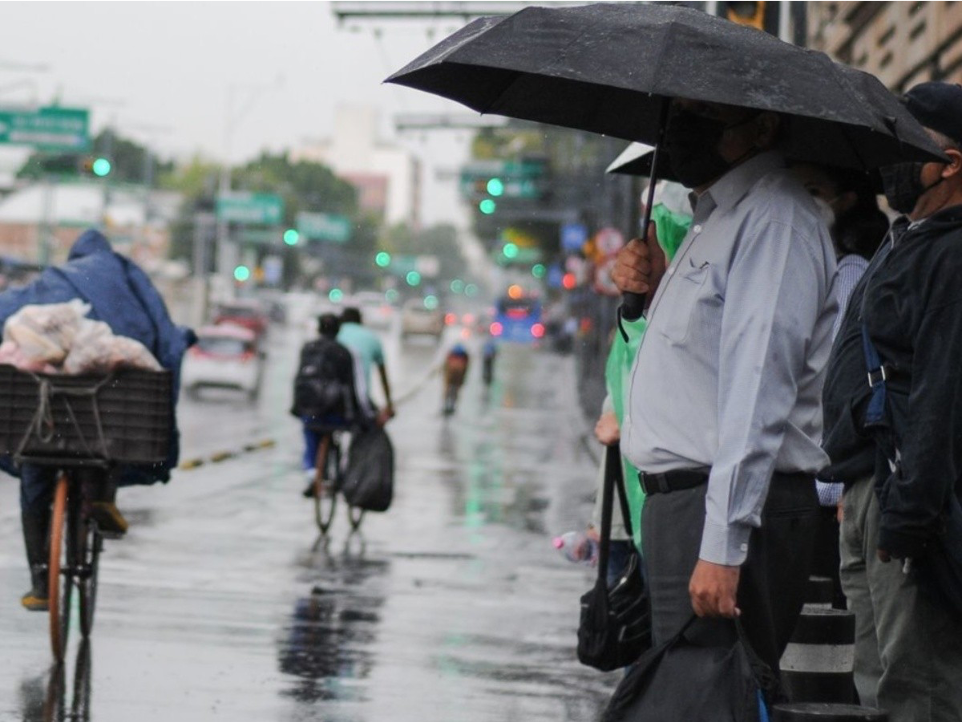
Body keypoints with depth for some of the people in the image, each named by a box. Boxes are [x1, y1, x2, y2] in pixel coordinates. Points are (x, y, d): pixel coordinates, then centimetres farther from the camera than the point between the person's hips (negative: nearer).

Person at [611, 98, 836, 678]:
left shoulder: (775, 219, -13)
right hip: (679, 500, 10)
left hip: (737, 504, -10)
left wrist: (723, 545, -27)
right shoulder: (716, 220, 20)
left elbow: (760, 392, -21)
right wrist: (659, 290, 13)